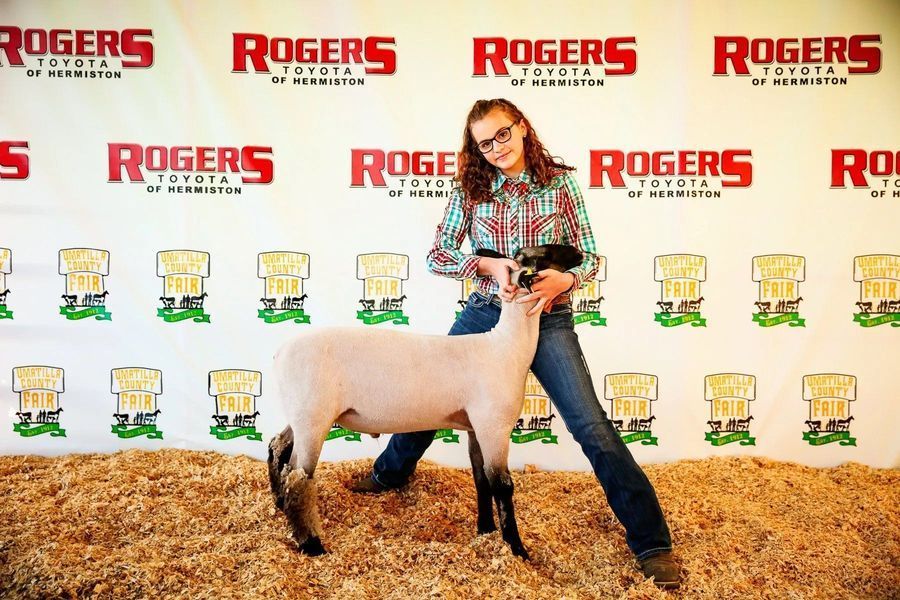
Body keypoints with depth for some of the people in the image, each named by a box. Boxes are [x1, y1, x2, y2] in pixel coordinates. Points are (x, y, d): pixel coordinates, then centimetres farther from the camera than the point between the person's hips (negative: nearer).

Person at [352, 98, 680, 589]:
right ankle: (390, 473, 46)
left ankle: (651, 543, 2)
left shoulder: (560, 182, -1)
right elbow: (436, 256, 0)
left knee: (592, 427, -10)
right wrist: (490, 264, -17)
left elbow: (589, 255, 0)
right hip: (484, 313, 3)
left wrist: (563, 280, -22)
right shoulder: (470, 188, 2)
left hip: (548, 318, -2)